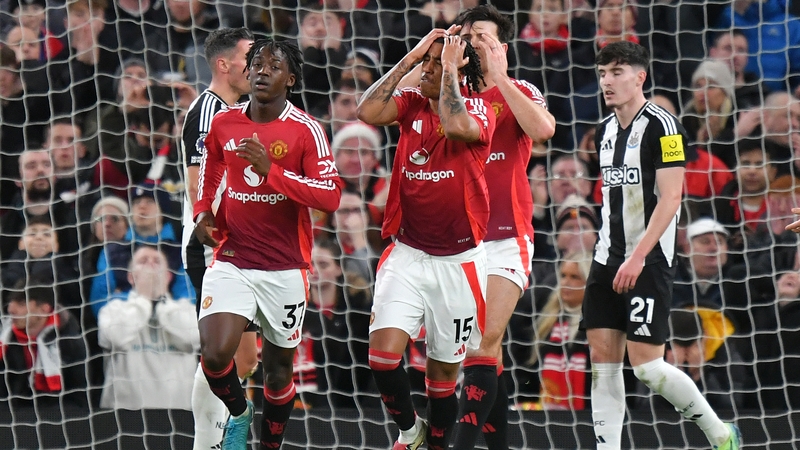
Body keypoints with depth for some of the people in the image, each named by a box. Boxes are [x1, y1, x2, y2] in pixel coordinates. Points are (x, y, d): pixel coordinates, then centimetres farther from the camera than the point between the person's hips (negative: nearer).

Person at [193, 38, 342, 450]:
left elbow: (330, 196, -19)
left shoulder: (306, 130, -8)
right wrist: (202, 212, 6)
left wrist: (271, 169, -26)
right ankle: (238, 412, 15)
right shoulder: (223, 123, 3)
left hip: (285, 268, -1)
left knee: (278, 366, 10)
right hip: (231, 261, 2)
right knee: (214, 355, -17)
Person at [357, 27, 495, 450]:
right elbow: (368, 111, -16)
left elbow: (456, 126, -30)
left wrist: (450, 69, -17)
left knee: (444, 370, 8)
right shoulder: (411, 103, 3)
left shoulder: (478, 108, -6)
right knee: (382, 355, -13)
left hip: (458, 261, -2)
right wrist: (410, 57, -12)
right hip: (407, 256, 2)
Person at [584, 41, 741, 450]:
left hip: (648, 261, -8)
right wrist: (610, 251, 19)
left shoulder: (661, 126, -11)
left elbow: (669, 198, -16)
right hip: (608, 261, 8)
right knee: (603, 362, 0)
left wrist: (637, 257, -22)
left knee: (646, 365, -9)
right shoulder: (605, 131, 13)